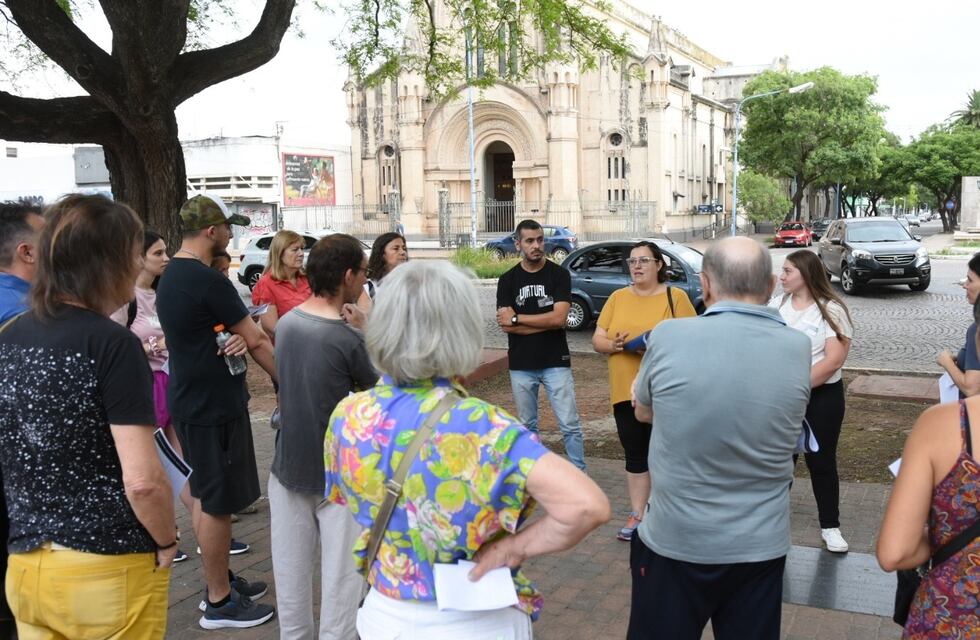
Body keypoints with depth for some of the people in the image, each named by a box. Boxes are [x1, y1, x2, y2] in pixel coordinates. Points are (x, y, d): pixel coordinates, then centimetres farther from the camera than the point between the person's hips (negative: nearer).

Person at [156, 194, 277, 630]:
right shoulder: (209, 281, -21)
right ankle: (220, 602, 13)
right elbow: (257, 341, -16)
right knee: (217, 504, 1)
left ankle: (219, 580, 32)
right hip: (214, 405, -10)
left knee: (205, 496, 19)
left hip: (190, 400, 10)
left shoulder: (170, 276, 9)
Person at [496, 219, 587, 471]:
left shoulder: (559, 275, -2)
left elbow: (559, 317, -14)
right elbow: (505, 325, -8)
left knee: (570, 425, -1)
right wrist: (547, 322, -13)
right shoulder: (507, 280, 3)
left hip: (555, 362, -2)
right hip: (521, 365, 2)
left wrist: (517, 318, -10)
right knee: (527, 426, 13)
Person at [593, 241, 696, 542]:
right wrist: (614, 345, -14)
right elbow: (597, 340, 8)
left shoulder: (676, 296, -1)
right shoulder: (618, 297, 9)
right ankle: (637, 514, 20)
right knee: (635, 454, 9)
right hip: (626, 390, 3)